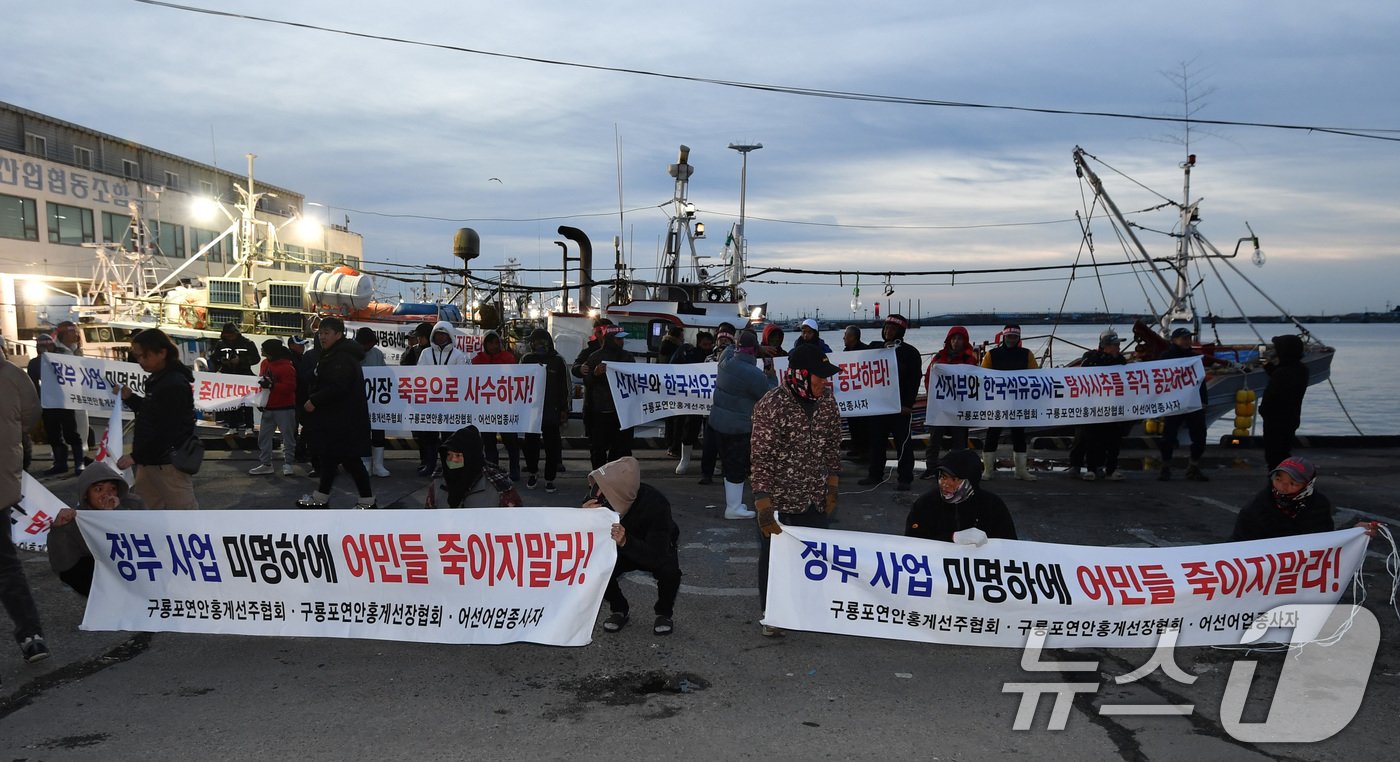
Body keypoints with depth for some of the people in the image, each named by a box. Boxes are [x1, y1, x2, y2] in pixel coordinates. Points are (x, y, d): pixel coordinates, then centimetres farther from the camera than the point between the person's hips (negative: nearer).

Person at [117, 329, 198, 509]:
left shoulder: (175, 385, -21)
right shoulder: (157, 379, 11)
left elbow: (166, 432, -24)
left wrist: (136, 457, -20)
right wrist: (129, 398, 7)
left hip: (169, 462, -10)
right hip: (150, 460, 10)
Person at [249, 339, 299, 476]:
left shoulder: (287, 367, -17)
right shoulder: (265, 363, 6)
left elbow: (289, 387, -23)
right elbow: (261, 379, 21)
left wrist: (271, 385, -30)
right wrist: (260, 383, 1)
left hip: (284, 408, -8)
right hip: (268, 408, 8)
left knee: (288, 435, 1)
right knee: (263, 435, 9)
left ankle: (288, 463, 11)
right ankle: (265, 464, 17)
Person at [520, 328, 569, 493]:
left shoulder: (558, 360, 0)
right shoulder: (526, 360, 5)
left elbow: (565, 387, 3)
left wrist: (564, 410, 0)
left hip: (552, 412, -2)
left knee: (552, 447, 1)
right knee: (531, 444, 8)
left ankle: (550, 479, 11)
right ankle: (533, 472, 29)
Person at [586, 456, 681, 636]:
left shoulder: (656, 503, -38)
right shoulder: (599, 497, -28)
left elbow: (656, 556, -40)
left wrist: (626, 542, -56)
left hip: (658, 548, -3)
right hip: (621, 549, 3)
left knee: (669, 571, -34)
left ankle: (664, 613, -2)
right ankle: (619, 609, 5)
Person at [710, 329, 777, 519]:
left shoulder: (727, 361, -1)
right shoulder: (754, 374, -22)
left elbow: (729, 349, 24)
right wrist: (771, 375, 6)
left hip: (717, 423, 8)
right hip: (738, 428, -8)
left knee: (729, 464, 18)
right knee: (738, 468, 4)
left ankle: (733, 503, 31)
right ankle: (733, 508, 12)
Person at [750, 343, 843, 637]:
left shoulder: (826, 399, -4)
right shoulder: (770, 406, -23)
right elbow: (761, 460, -22)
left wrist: (832, 489, 7)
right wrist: (764, 510, -25)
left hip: (814, 499, 5)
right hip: (778, 500, -5)